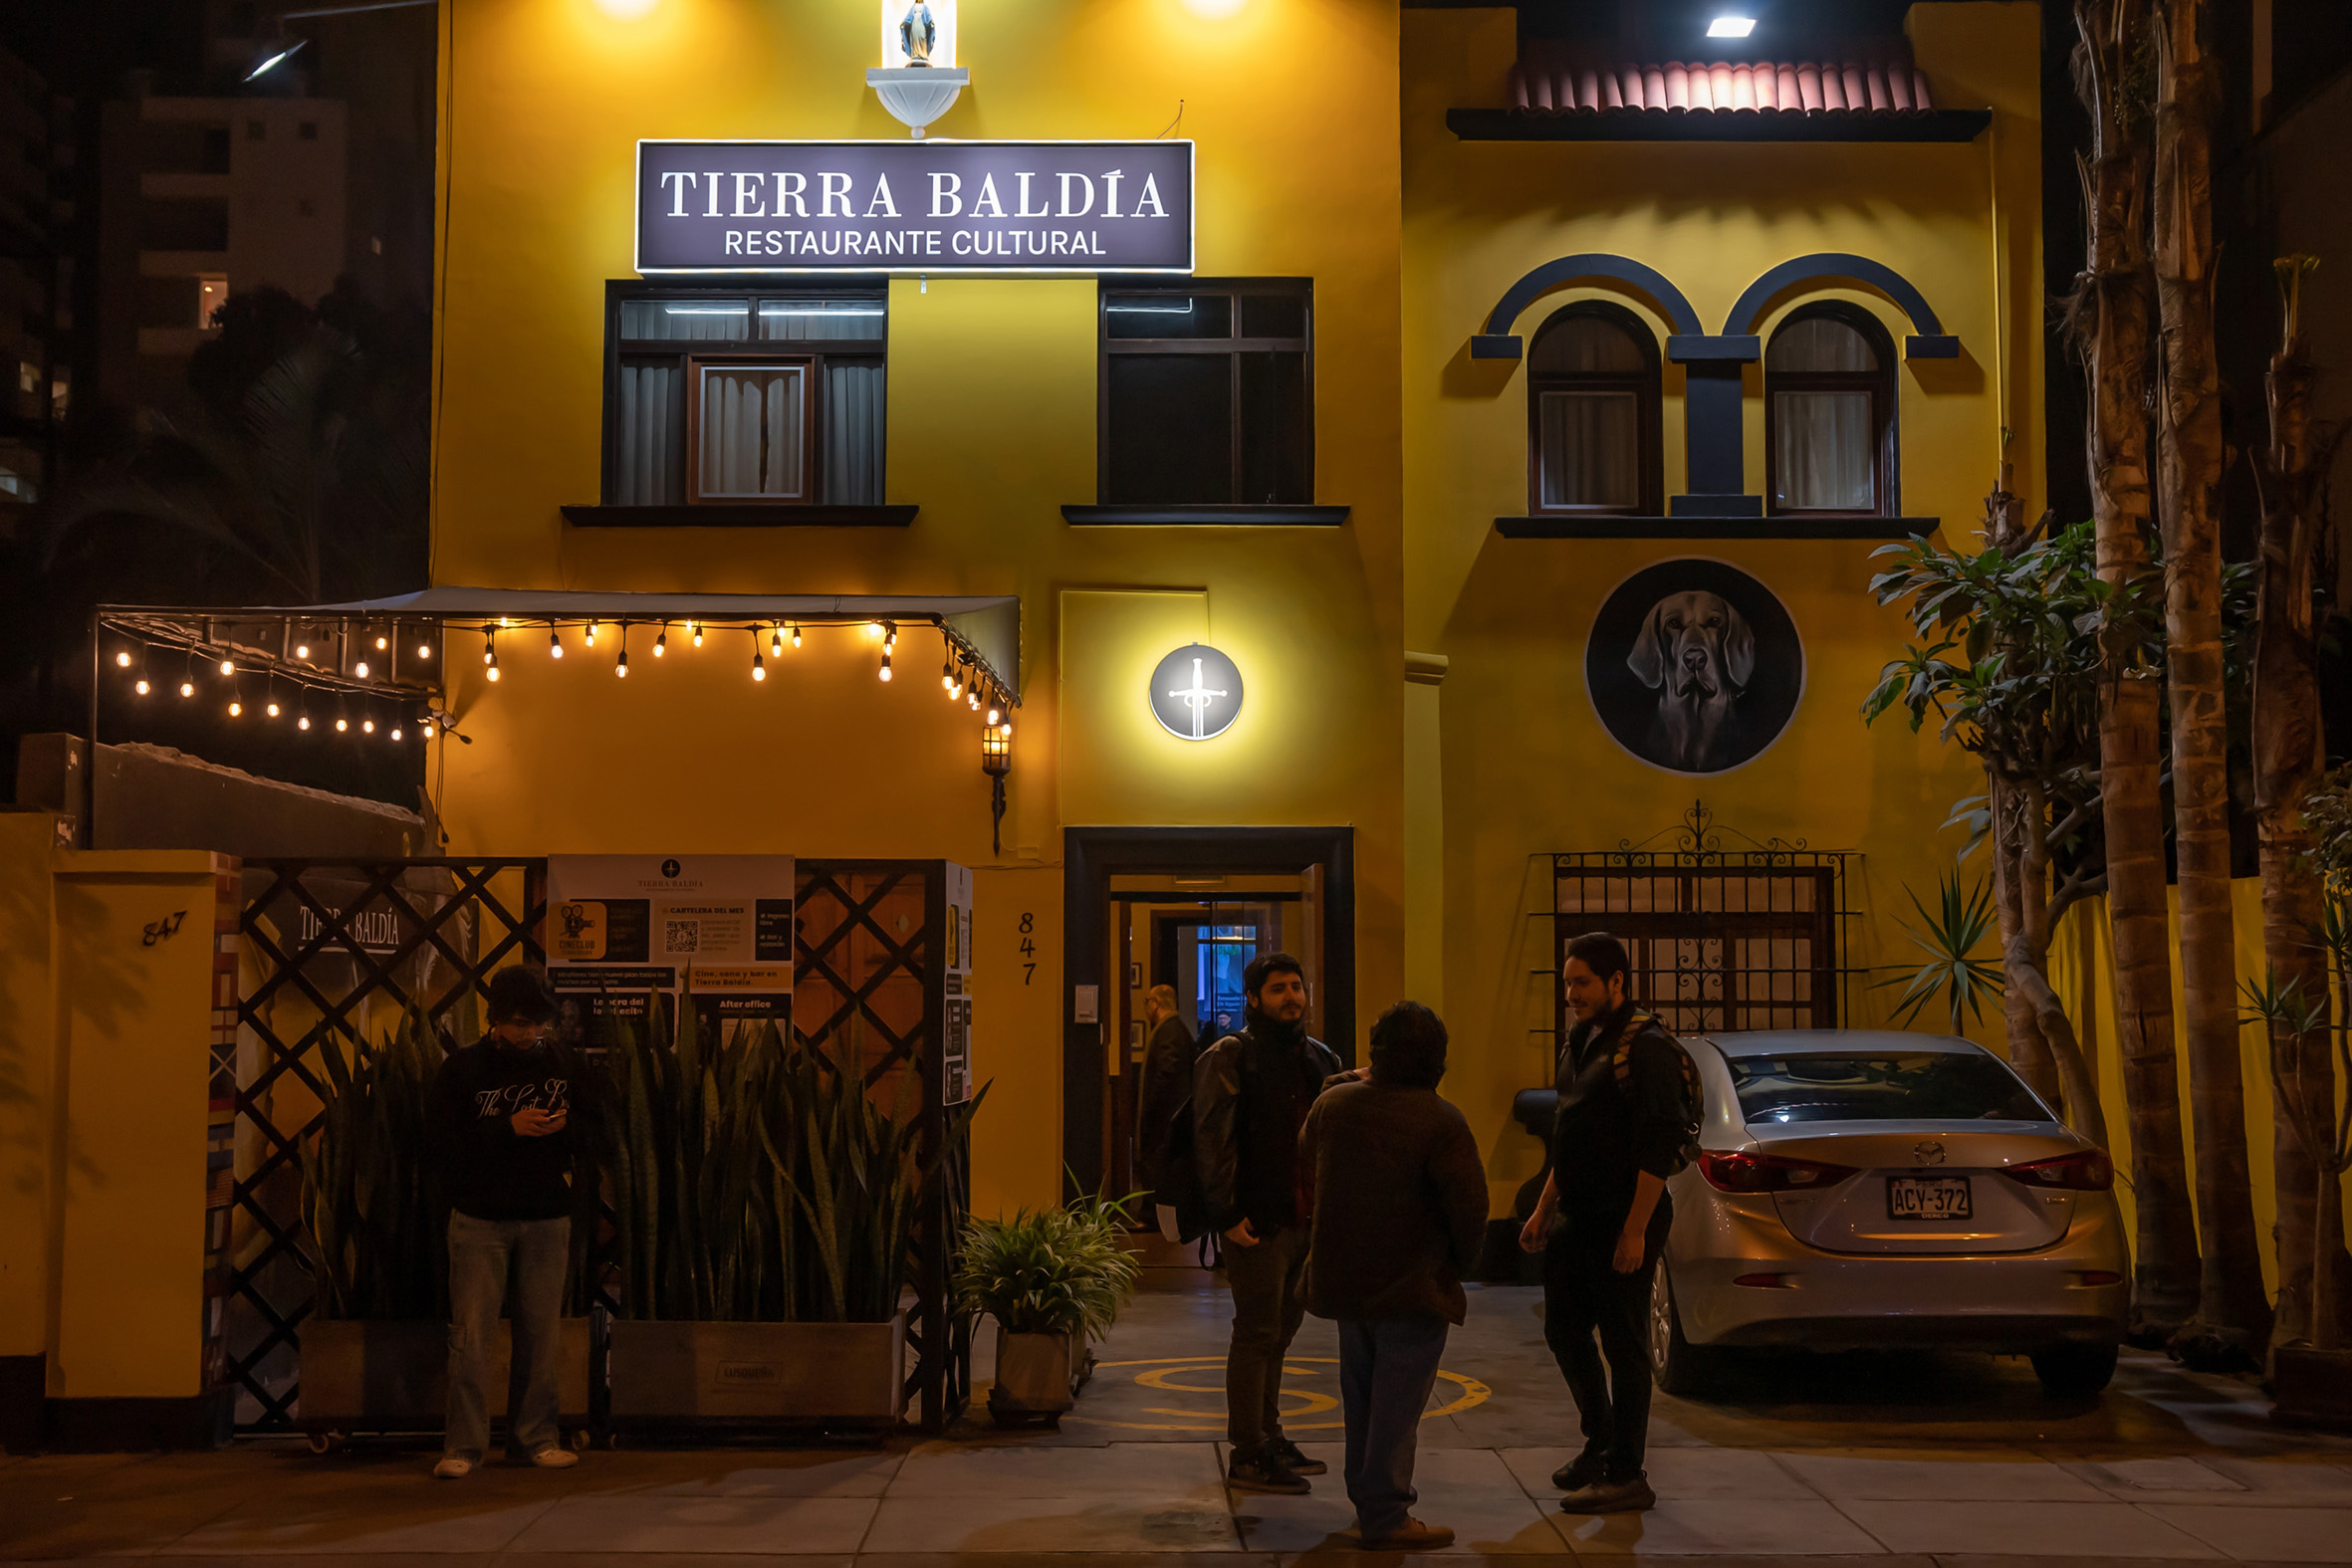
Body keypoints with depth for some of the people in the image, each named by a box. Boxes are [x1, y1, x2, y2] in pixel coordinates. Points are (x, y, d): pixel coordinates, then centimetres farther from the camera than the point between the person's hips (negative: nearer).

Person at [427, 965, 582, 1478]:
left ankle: (536, 1437, 13)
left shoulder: (560, 1065, 9)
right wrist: (510, 1128, -17)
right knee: (472, 1334, -5)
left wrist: (564, 1127, -7)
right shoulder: (463, 1069, -1)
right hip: (481, 1218, -2)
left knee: (540, 1332, 3)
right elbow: (448, 1143, -8)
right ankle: (463, 1445, 1)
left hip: (546, 1220, 3)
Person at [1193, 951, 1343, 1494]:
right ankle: (1248, 1455, 4)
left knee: (1279, 1330, 15)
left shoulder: (1319, 1058, 14)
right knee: (1258, 1332, -3)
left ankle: (1267, 1436, 27)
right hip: (1257, 1223, -7)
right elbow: (1212, 1140, -13)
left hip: (1306, 1219, 7)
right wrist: (1227, 1215, -17)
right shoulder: (1228, 1058, -7)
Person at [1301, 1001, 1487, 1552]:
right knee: (1397, 1403, 1)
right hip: (1410, 1285, -6)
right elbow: (1469, 1204, -16)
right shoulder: (1439, 1121, -18)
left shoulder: (1331, 1103, 0)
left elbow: (1308, 1168, 17)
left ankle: (1367, 1501, 31)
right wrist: (1463, 1260, 1)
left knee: (1361, 1398, 19)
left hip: (1342, 1279, 6)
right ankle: (1386, 1519, 5)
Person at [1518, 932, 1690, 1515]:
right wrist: (1544, 1209, 20)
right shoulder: (1582, 1043, 14)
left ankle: (1626, 1476, 7)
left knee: (1623, 1345, -2)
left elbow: (1659, 1147, -20)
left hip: (1623, 1222, -9)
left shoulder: (1647, 1047, -15)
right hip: (1576, 1217, 9)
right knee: (1564, 1330, 15)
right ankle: (1601, 1443, 32)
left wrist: (1634, 1230, -23)